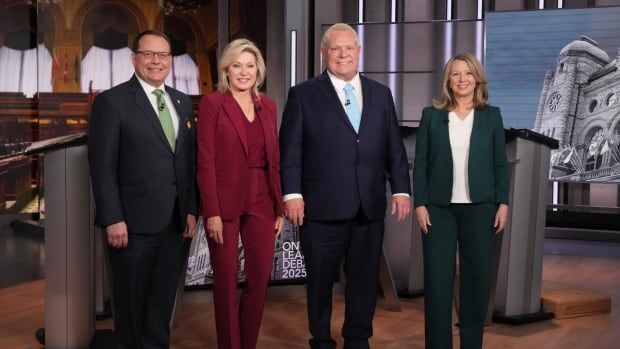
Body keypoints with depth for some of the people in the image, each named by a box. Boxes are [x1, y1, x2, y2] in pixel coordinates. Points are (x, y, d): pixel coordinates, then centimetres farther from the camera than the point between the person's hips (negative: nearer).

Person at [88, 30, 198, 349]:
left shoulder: (182, 102, 12)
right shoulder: (112, 101, -6)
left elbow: (190, 161, 13)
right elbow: (102, 166, -10)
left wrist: (191, 209, 7)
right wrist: (113, 219, -15)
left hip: (175, 221, 5)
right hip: (134, 222, -5)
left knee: (163, 300, 14)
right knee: (131, 301, 10)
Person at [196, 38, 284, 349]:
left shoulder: (268, 105, 10)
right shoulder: (212, 103, -5)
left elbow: (274, 160, 12)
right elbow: (205, 161, -9)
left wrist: (279, 206, 8)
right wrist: (212, 211, -15)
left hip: (261, 201, 5)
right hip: (225, 201, -5)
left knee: (261, 277, 8)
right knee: (226, 281, 5)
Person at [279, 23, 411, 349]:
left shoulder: (381, 94, 12)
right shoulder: (303, 94, 1)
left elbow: (394, 148, 11)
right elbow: (290, 149, -4)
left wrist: (401, 189, 3)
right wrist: (292, 193, -12)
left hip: (370, 207, 3)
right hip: (322, 207, -3)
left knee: (364, 280, 10)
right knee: (320, 281, 10)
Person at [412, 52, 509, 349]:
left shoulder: (491, 115, 7)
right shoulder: (431, 115, 5)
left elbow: (500, 164, 6)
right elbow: (420, 163, 3)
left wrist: (503, 203, -1)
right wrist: (419, 203, -5)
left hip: (480, 208, 1)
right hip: (439, 208, 0)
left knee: (477, 278, 5)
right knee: (437, 280, 0)